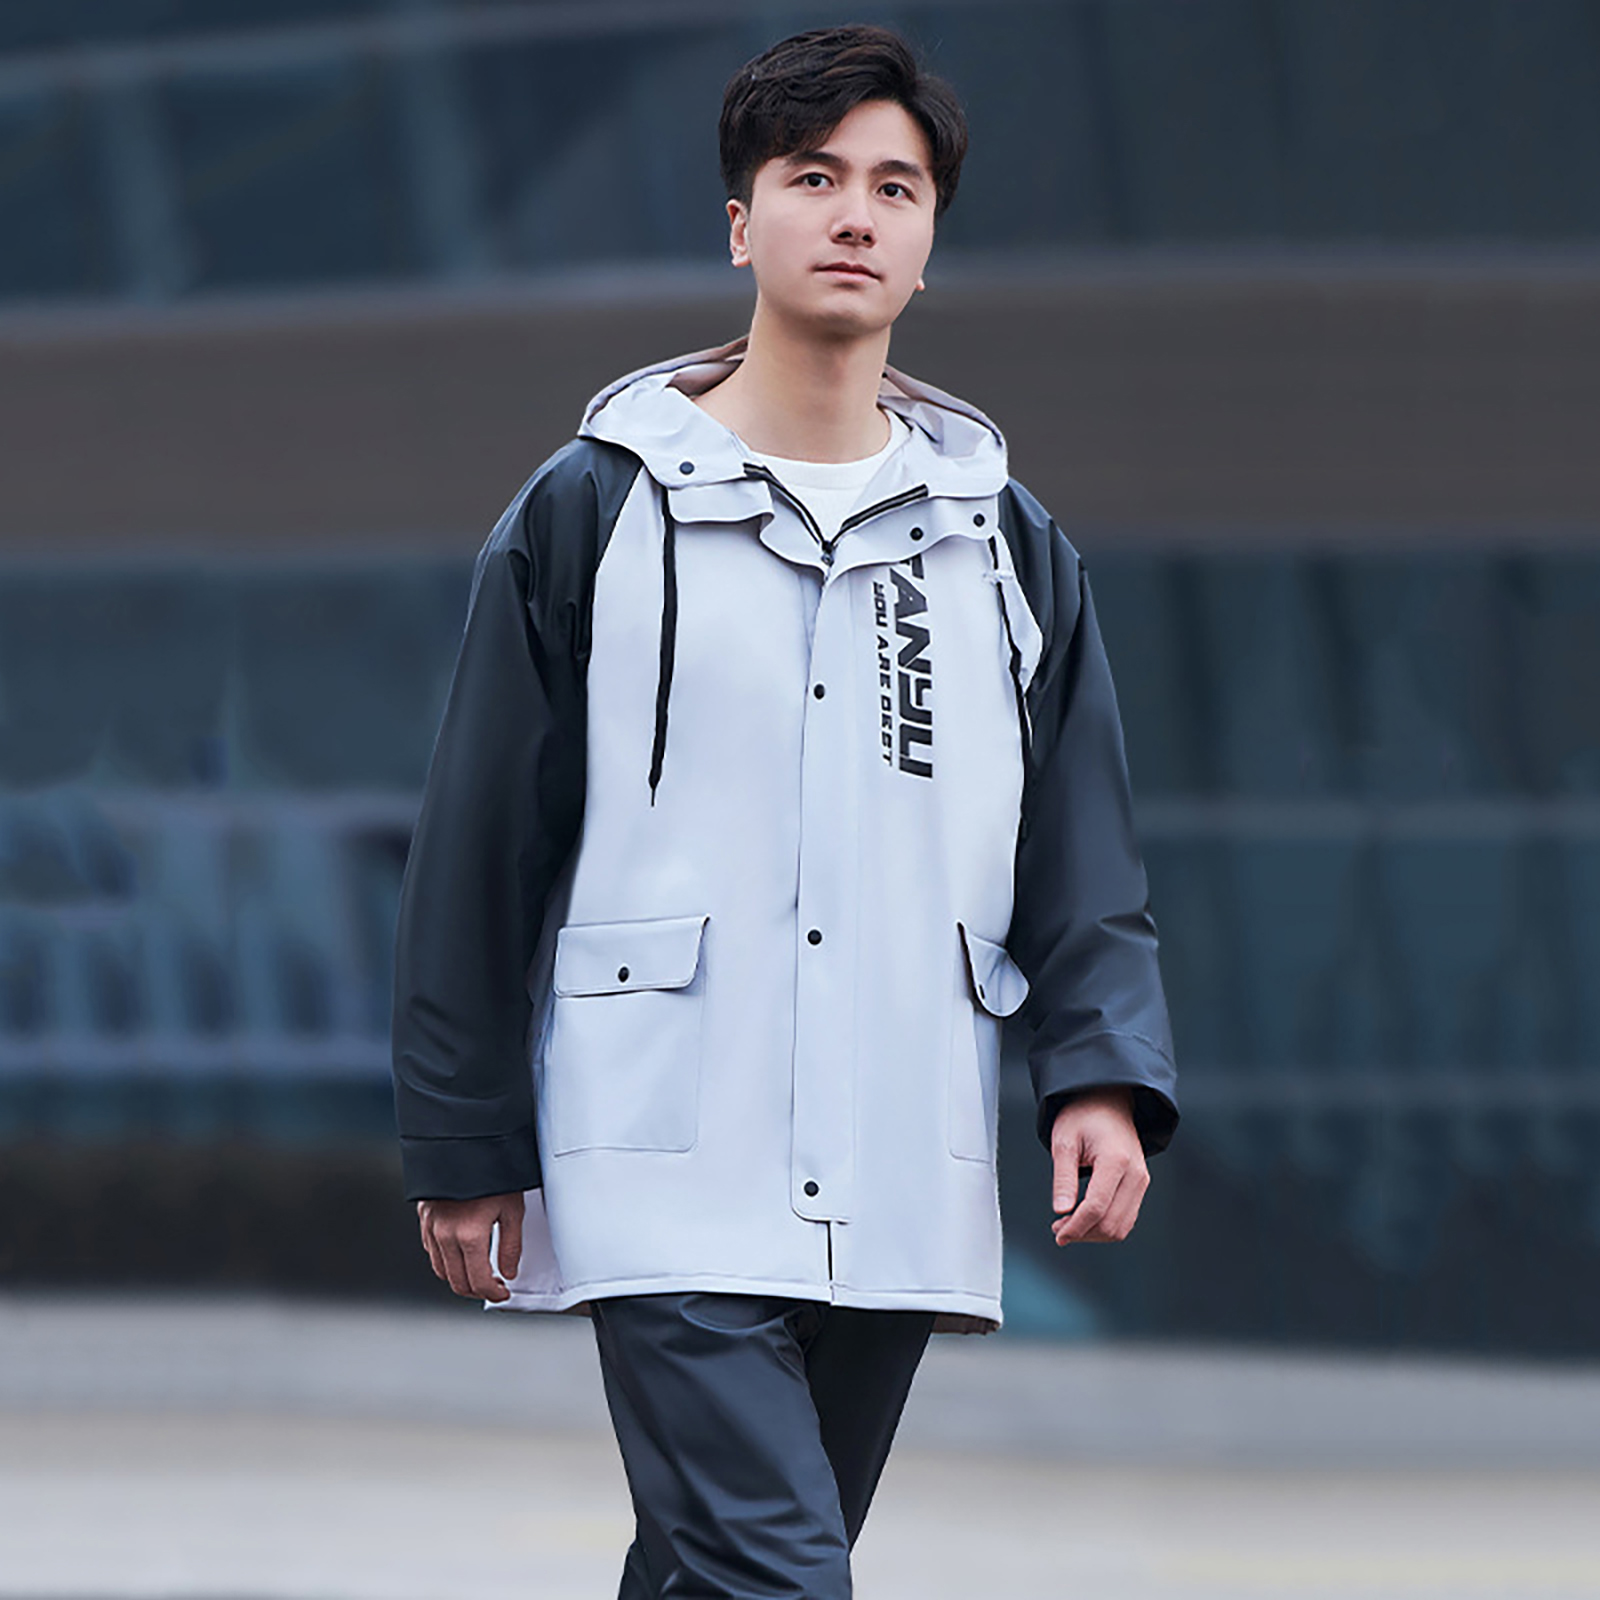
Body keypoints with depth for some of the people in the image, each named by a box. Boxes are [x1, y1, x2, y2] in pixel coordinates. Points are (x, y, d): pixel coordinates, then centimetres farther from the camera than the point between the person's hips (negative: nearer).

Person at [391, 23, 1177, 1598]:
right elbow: (481, 843, 4)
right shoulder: (597, 509, 3)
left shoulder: (1002, 539, 13)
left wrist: (1102, 1078, -4)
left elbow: (1079, 852, 13)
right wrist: (463, 1145, 2)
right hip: (669, 1185, -4)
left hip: (900, 1203, 4)